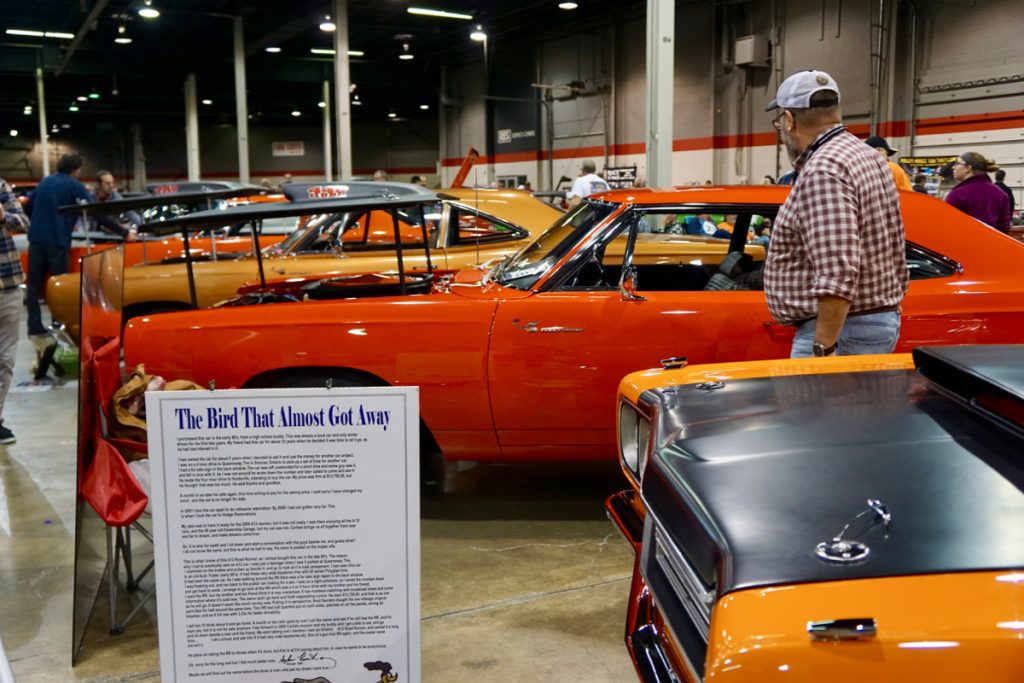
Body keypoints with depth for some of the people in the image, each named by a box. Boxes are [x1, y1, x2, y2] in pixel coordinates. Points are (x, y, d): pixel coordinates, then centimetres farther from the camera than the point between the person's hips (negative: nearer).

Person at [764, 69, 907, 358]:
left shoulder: (821, 172, -18)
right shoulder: (867, 157, 15)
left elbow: (837, 273, -27)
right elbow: (895, 253, 21)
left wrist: (824, 348, -24)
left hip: (836, 330, -10)